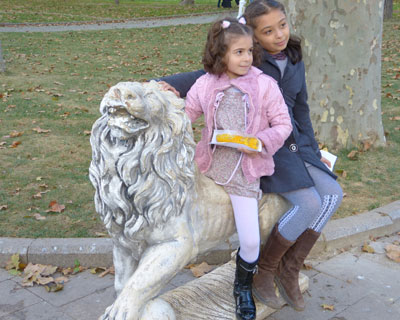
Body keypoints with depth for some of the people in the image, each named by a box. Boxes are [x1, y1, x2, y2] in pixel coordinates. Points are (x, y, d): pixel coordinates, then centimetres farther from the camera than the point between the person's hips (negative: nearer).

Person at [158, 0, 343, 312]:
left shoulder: (295, 63, 8)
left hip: (292, 143, 7)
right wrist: (165, 84, -35)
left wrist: (314, 152, 19)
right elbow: (204, 77, -17)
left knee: (332, 194, -8)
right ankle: (264, 269, 1)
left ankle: (289, 269, 3)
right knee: (308, 203, -21)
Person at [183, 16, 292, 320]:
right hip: (210, 163, 3)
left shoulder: (265, 85, -7)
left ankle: (243, 287, 26)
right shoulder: (206, 84, -1)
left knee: (251, 240, -3)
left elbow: (283, 124, -3)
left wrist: (260, 142, -19)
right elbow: (186, 113, 8)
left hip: (245, 170, -2)